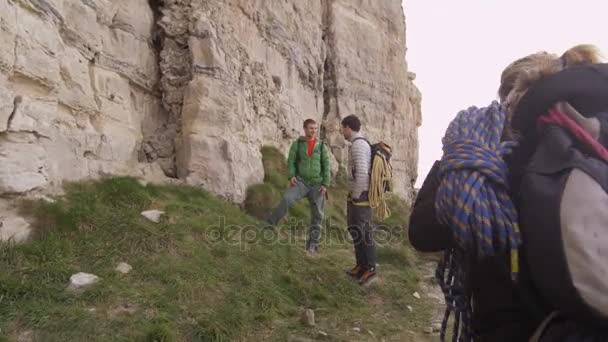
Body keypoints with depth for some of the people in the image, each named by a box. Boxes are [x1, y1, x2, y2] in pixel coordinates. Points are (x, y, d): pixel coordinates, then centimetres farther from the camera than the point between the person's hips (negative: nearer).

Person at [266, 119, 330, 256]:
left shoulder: (321, 146, 7)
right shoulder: (297, 144, 5)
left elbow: (326, 166, 3)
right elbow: (291, 161, -2)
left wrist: (326, 184, -8)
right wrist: (291, 176, -20)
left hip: (317, 184, 2)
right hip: (301, 182, -1)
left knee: (317, 215, 0)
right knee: (287, 198, -30)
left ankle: (312, 245, 12)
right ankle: (269, 225, -19)